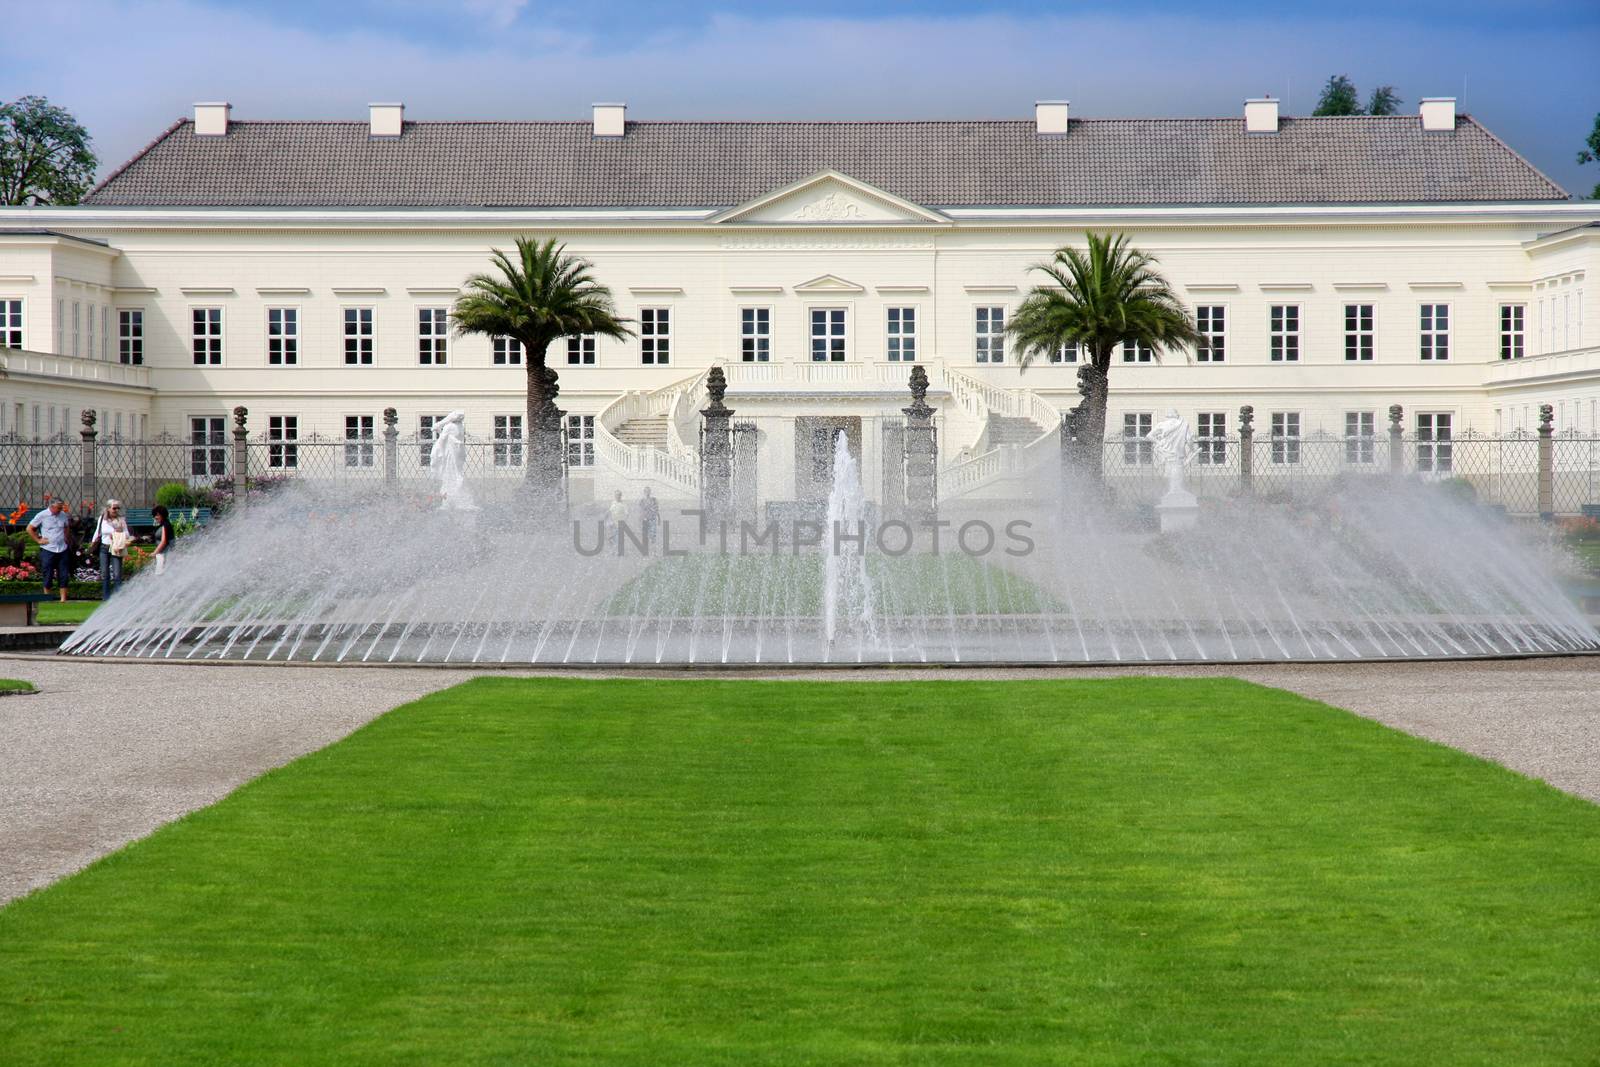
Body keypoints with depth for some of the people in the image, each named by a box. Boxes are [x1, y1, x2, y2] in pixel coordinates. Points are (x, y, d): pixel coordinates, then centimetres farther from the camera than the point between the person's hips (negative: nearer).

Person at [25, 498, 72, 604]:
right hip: (48, 550, -4)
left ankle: (63, 599, 7)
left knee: (63, 575, 2)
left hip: (62, 550, 4)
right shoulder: (42, 515, -6)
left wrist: (65, 537, 11)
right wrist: (38, 540, -3)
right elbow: (29, 529, 0)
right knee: (47, 576, 0)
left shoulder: (63, 515, 5)